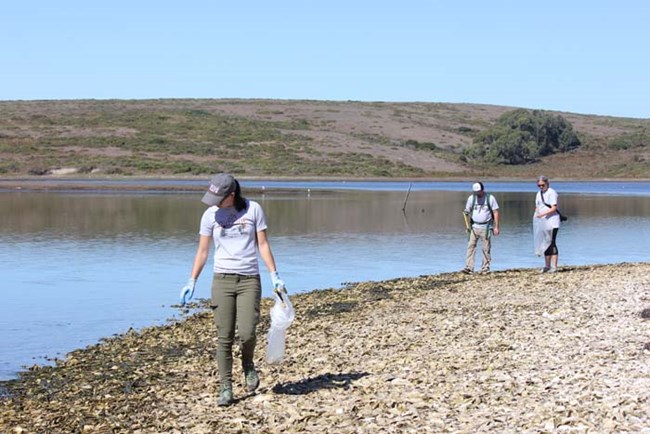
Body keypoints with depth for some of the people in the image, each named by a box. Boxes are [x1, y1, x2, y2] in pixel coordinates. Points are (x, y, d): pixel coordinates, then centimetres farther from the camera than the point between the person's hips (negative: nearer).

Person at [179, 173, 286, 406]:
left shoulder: (253, 210, 1)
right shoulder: (210, 214, 4)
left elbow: (263, 244, 3)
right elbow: (202, 251, 8)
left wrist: (275, 276, -3)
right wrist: (192, 282, 2)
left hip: (249, 279, -1)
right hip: (222, 279, 1)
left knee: (246, 333, -12)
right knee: (224, 337, -3)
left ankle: (248, 364, 20)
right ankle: (226, 387, 6)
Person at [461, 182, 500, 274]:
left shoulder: (490, 198, -2)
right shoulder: (471, 198, 6)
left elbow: (496, 213, -1)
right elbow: (467, 211, 11)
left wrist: (496, 227, -6)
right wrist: (466, 221, -7)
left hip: (486, 227, -2)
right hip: (474, 226, 2)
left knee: (486, 248, 0)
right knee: (471, 246, -7)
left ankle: (485, 268, 9)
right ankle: (469, 267, -11)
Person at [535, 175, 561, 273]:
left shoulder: (552, 193, -8)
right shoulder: (539, 194, 16)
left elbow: (554, 208, -15)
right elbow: (537, 207, 20)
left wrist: (542, 214, -22)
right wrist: (536, 215, 0)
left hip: (552, 223, -7)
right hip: (543, 223, 7)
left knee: (552, 243, -9)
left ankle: (554, 267, -9)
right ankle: (547, 266, 14)